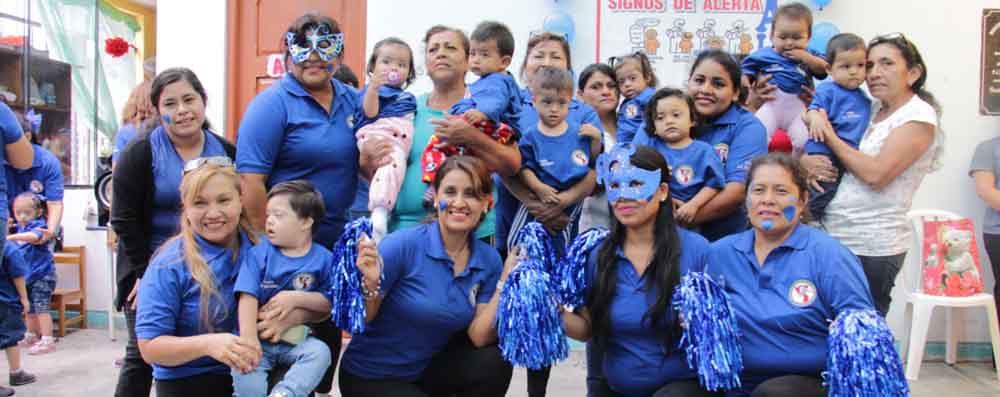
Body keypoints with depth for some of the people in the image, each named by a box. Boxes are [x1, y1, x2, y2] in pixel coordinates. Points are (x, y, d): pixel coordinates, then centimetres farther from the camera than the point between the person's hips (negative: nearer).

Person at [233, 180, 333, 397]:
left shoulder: (324, 259, -1)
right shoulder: (259, 253, -2)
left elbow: (329, 303, -2)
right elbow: (248, 296, -11)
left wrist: (296, 298, -17)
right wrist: (249, 339, -23)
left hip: (297, 341, 0)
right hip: (259, 337, 0)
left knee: (320, 352, -29)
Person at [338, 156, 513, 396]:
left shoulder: (489, 260, -7)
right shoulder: (403, 245, -21)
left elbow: (479, 337, -10)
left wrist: (505, 283, -19)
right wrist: (370, 285, -35)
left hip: (431, 367, 4)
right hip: (372, 377, -4)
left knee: (494, 363, -21)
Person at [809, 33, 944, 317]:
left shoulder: (919, 116, -6)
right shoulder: (868, 108, 11)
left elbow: (876, 174, -18)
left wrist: (828, 134, -10)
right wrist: (804, 161, -9)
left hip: (872, 248, -6)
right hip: (833, 237, 6)